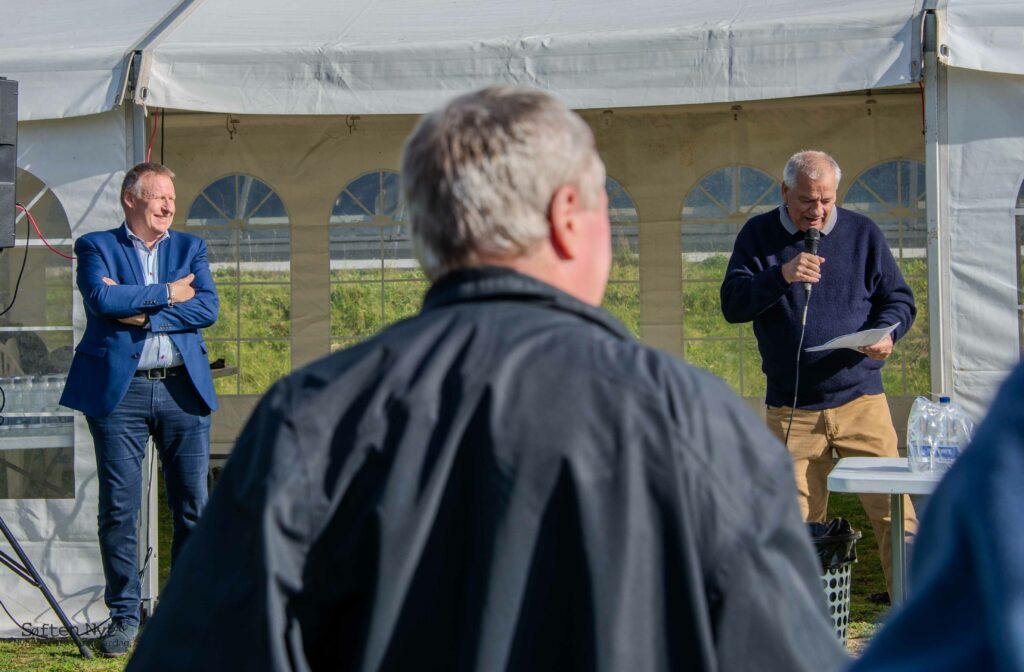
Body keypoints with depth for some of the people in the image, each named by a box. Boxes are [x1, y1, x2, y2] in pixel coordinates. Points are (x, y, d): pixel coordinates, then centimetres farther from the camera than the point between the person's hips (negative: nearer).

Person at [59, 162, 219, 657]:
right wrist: (166, 293, -7)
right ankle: (124, 617, 9)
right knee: (118, 508, -1)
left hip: (183, 389, 3)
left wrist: (142, 315, -9)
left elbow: (207, 308, -1)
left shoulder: (189, 247, 15)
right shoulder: (97, 246, 6)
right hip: (119, 391, -3)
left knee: (194, 505, 3)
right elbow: (103, 299, -14)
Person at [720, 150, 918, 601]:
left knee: (893, 509, -7)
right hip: (790, 409, 0)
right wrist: (781, 278, -18)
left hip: (861, 399, 0)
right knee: (799, 522, 3)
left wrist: (886, 332, -11)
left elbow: (899, 299, 11)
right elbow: (732, 304, -2)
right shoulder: (759, 236, 6)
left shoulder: (862, 233, 8)